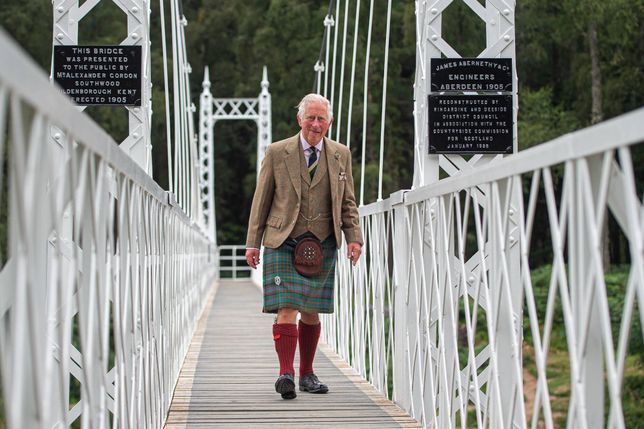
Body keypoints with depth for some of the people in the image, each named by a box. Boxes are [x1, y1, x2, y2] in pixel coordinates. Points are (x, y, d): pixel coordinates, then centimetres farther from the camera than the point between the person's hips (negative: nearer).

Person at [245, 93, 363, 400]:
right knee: (286, 308, -14)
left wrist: (354, 237, 0)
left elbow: (347, 203, 13)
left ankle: (306, 374, 20)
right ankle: (285, 374, -18)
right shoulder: (277, 153, 1)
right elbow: (261, 200, 4)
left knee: (311, 312, 9)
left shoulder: (341, 155, 8)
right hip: (283, 243, -3)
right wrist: (253, 243, 0)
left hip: (322, 245, 3)